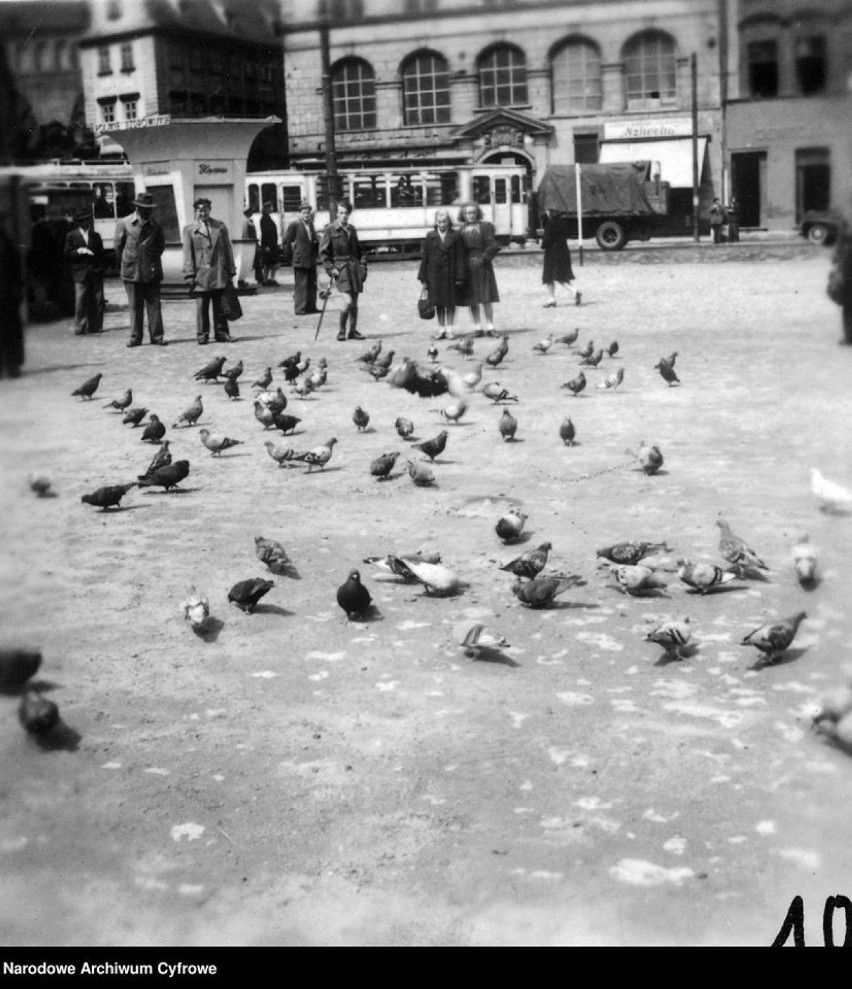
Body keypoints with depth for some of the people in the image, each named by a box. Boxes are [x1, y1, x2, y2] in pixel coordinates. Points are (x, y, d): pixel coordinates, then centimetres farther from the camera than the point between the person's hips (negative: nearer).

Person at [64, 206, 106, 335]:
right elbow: (68, 254, 2)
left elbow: (101, 254, 14)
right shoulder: (71, 236, 7)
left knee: (97, 299, -1)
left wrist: (100, 268, 1)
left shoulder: (96, 236, 16)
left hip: (96, 273, 3)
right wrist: (78, 251, -15)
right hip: (81, 273, -3)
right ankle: (80, 327, -3)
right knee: (81, 300, -8)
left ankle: (95, 326, 6)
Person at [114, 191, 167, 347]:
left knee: (153, 304, 1)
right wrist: (124, 265, 11)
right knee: (135, 305, 4)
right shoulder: (124, 224, -1)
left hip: (151, 271, 1)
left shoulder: (155, 226, 4)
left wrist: (153, 261, 11)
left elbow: (161, 245, 15)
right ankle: (135, 337, 9)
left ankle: (157, 336, 5)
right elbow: (118, 246, 7)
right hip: (131, 270, -1)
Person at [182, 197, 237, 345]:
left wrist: (231, 270, 7)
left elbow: (228, 249, 12)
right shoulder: (189, 230, 7)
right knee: (201, 306, -2)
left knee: (220, 305, 4)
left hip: (219, 273, 2)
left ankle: (221, 333, 11)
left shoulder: (220, 226, 12)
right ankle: (202, 334, 5)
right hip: (201, 274, -2)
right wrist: (190, 274, -4)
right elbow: (187, 253, 4)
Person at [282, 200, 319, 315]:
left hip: (311, 261, 7)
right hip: (300, 261, -7)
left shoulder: (311, 225, 13)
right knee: (300, 285, -5)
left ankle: (311, 307, 19)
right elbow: (285, 241, -8)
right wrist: (289, 255, -6)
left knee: (312, 285, 11)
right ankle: (300, 309, -3)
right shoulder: (294, 225, -8)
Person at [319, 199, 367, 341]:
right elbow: (323, 252, -2)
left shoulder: (352, 229, 14)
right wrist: (331, 268, -10)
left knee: (354, 303, 7)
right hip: (340, 268, -5)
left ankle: (353, 331, 16)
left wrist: (362, 265, 11)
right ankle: (341, 330, 0)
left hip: (354, 267, 5)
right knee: (348, 301, -16)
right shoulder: (330, 230, -2)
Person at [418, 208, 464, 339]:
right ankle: (441, 329, 15)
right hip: (434, 276, 1)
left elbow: (460, 258, -2)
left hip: (450, 275, -1)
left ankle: (449, 329, 13)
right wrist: (423, 279, -1)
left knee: (450, 303, 5)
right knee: (438, 303, 7)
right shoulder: (430, 236, 2)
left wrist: (460, 277, -8)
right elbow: (424, 258, 3)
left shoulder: (456, 236, 0)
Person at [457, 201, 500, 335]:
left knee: (486, 299, -4)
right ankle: (477, 328, 10)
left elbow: (492, 246, -5)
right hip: (466, 268, 4)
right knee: (471, 300, 4)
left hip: (482, 266, -4)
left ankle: (489, 327, 2)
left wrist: (483, 258, -14)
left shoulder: (485, 227, 0)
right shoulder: (462, 230, 13)